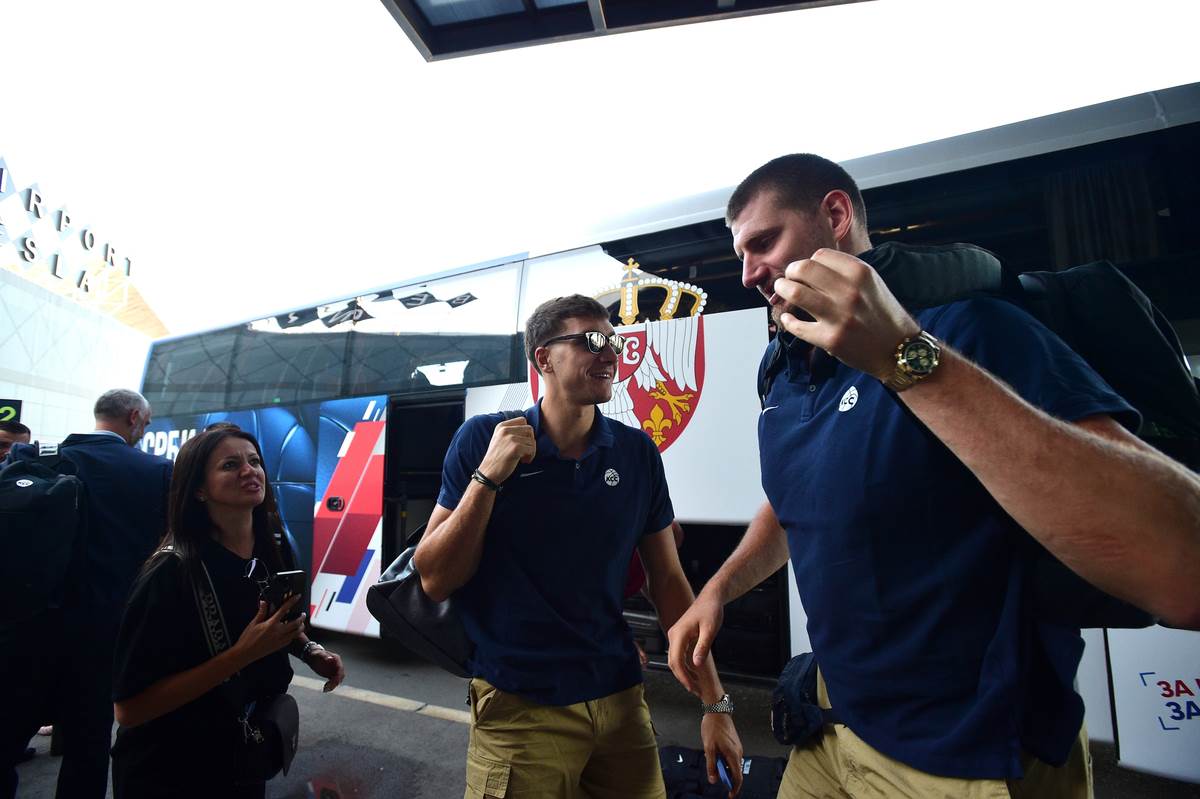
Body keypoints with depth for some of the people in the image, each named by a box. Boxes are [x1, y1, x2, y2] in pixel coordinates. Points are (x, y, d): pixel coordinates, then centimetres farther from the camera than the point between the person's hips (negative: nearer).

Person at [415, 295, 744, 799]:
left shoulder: (637, 452, -4)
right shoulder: (483, 438, -11)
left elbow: (668, 580, 1)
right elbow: (435, 581, -10)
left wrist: (715, 703, 0)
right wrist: (488, 476, -23)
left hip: (621, 700, 4)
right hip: (519, 708, -3)